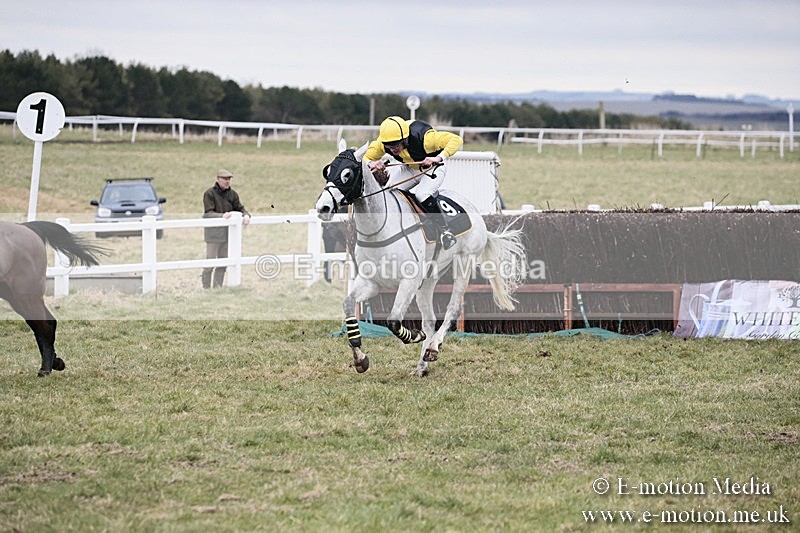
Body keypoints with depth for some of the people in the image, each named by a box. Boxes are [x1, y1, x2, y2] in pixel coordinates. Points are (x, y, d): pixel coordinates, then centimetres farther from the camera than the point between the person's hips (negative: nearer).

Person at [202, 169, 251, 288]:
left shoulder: (232, 194, 7)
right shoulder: (210, 194, -10)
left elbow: (239, 208, 9)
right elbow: (208, 213, -16)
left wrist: (246, 215, -14)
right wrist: (222, 216, -32)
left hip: (227, 232, 6)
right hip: (213, 232, -6)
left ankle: (218, 287, 18)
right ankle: (206, 288, 3)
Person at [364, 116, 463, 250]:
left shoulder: (423, 137, -37)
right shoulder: (382, 144, -23)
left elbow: (456, 140, -37)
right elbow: (365, 159, -11)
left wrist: (439, 158, -51)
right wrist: (372, 164, -36)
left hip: (433, 168, -5)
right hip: (410, 169, 5)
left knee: (422, 195, -30)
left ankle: (445, 230, -14)